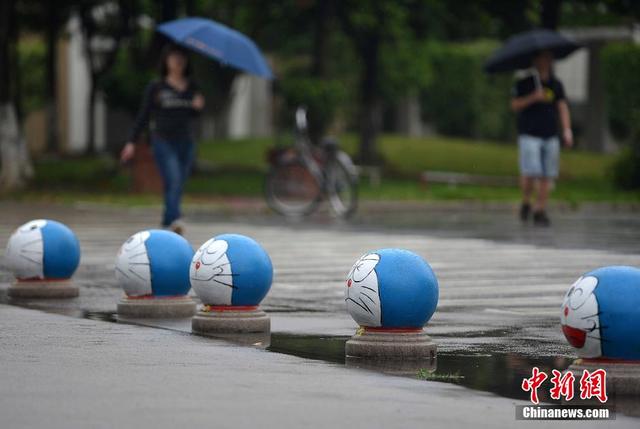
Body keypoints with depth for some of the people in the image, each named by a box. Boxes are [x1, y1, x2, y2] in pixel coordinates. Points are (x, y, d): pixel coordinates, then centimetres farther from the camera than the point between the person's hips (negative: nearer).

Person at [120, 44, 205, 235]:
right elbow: (143, 116, 3)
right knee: (173, 181, -22)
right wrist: (132, 142, -2)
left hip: (186, 142, 4)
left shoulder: (191, 88, 12)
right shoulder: (156, 87, 2)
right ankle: (174, 220, -35)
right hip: (164, 141, -4)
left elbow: (193, 116, 11)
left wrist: (198, 106, -13)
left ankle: (167, 223, 16)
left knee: (178, 185, 5)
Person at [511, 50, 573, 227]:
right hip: (529, 135, -3)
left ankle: (540, 212, 7)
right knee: (530, 173, -14)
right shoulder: (524, 83, 1)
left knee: (547, 176, 0)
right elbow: (515, 105, -5)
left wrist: (567, 130, -7)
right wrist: (533, 97, -20)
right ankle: (526, 203, 11)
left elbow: (563, 107, 5)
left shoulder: (556, 84, 11)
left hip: (550, 137, 3)